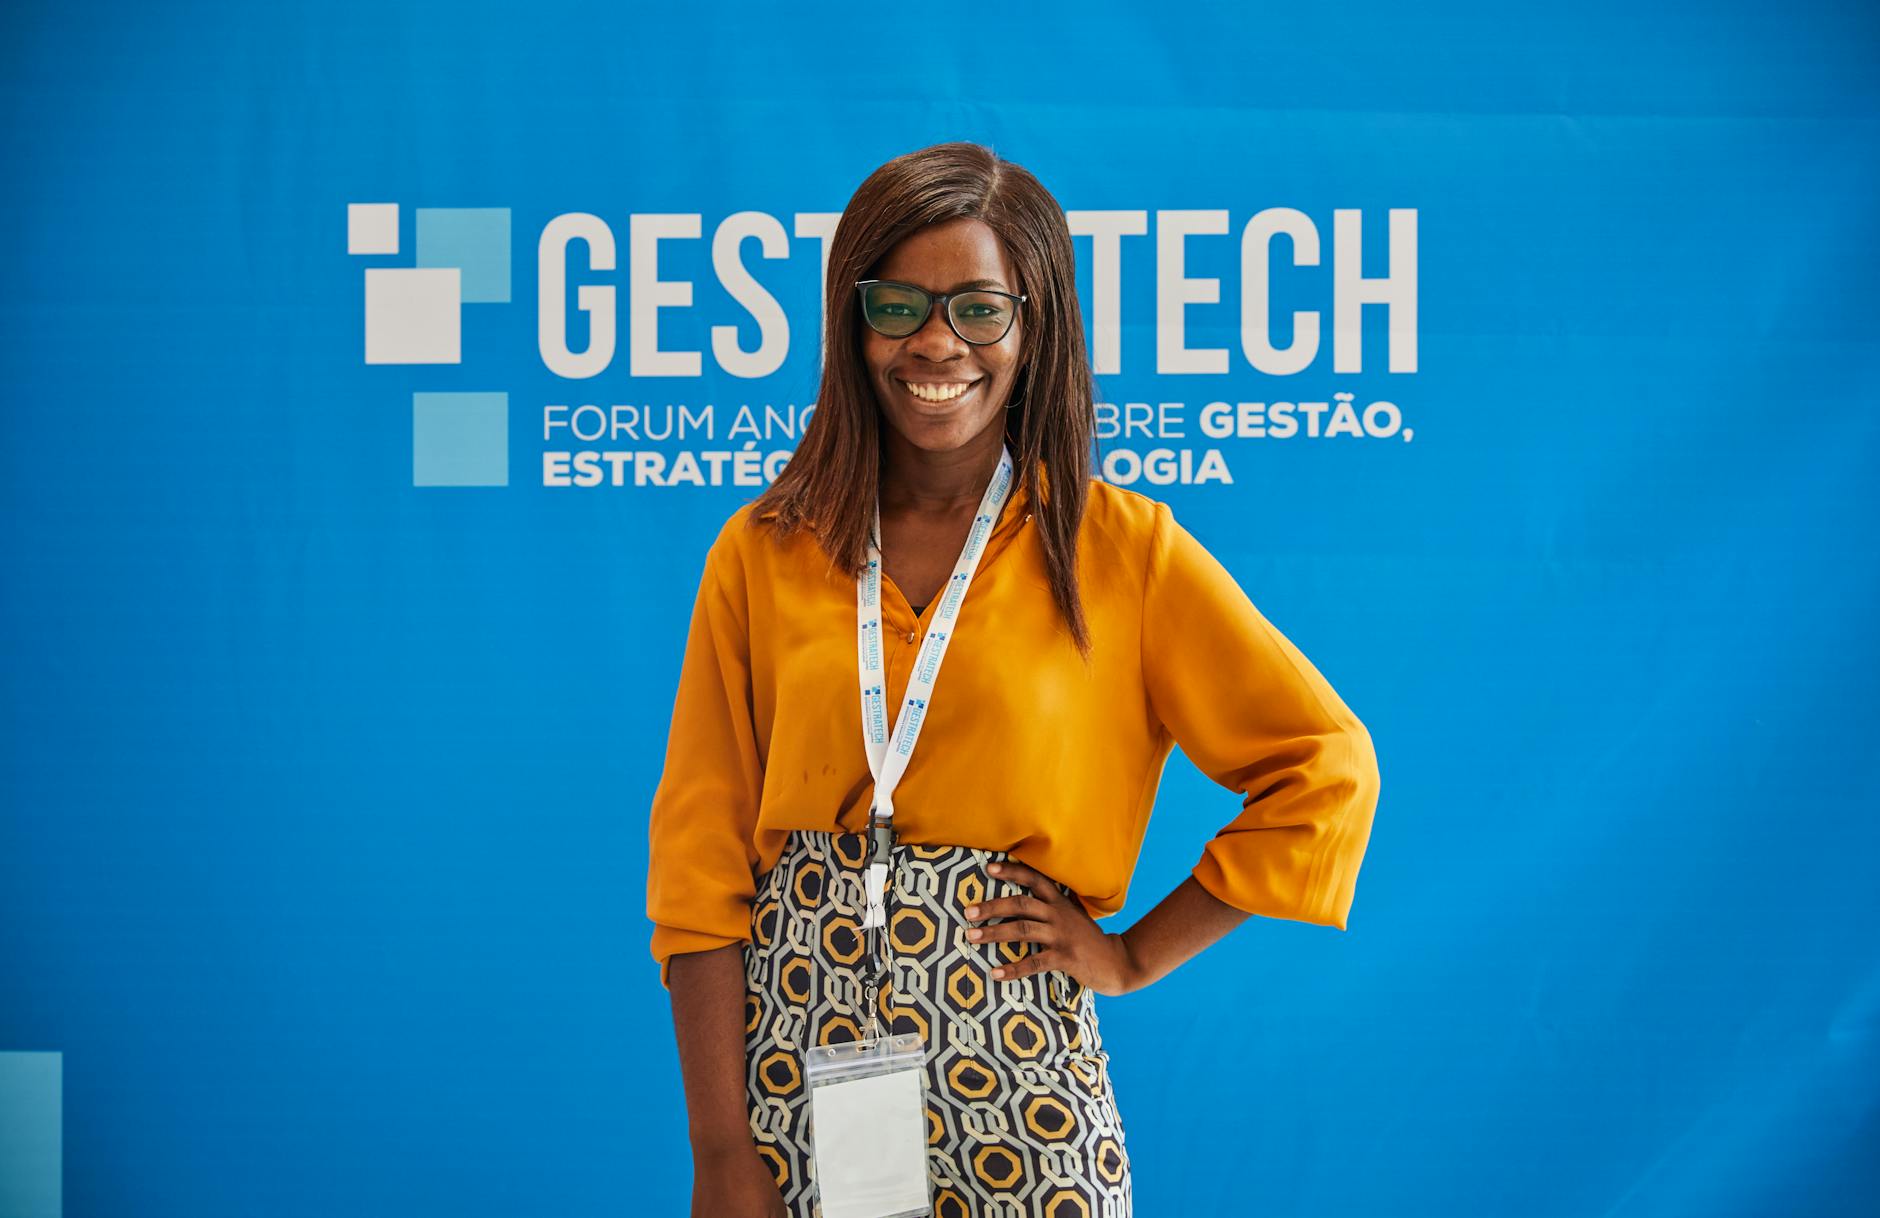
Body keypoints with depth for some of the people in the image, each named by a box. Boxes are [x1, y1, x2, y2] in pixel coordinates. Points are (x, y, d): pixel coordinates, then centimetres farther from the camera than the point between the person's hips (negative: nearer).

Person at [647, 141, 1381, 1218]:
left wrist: (1139, 955, -3)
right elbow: (699, 855, 0)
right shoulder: (764, 553, 3)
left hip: (1015, 1083, -1)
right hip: (787, 1080, 1)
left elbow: (1326, 772, 0)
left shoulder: (1125, 552, -1)